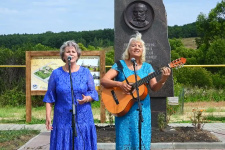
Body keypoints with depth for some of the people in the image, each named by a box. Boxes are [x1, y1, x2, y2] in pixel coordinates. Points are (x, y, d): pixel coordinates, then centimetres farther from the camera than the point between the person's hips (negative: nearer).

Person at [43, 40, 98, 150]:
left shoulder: (85, 72, 4)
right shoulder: (56, 74, 3)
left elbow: (93, 93, 5)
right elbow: (50, 97, 4)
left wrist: (86, 99, -16)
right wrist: (48, 116, -4)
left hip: (83, 119, 1)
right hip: (63, 120, 0)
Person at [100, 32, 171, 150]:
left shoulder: (147, 67, 8)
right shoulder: (120, 65, 2)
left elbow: (154, 88, 0)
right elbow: (103, 81, -6)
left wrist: (163, 80, -19)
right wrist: (119, 84, -22)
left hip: (142, 110, 2)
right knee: (124, 140, 0)